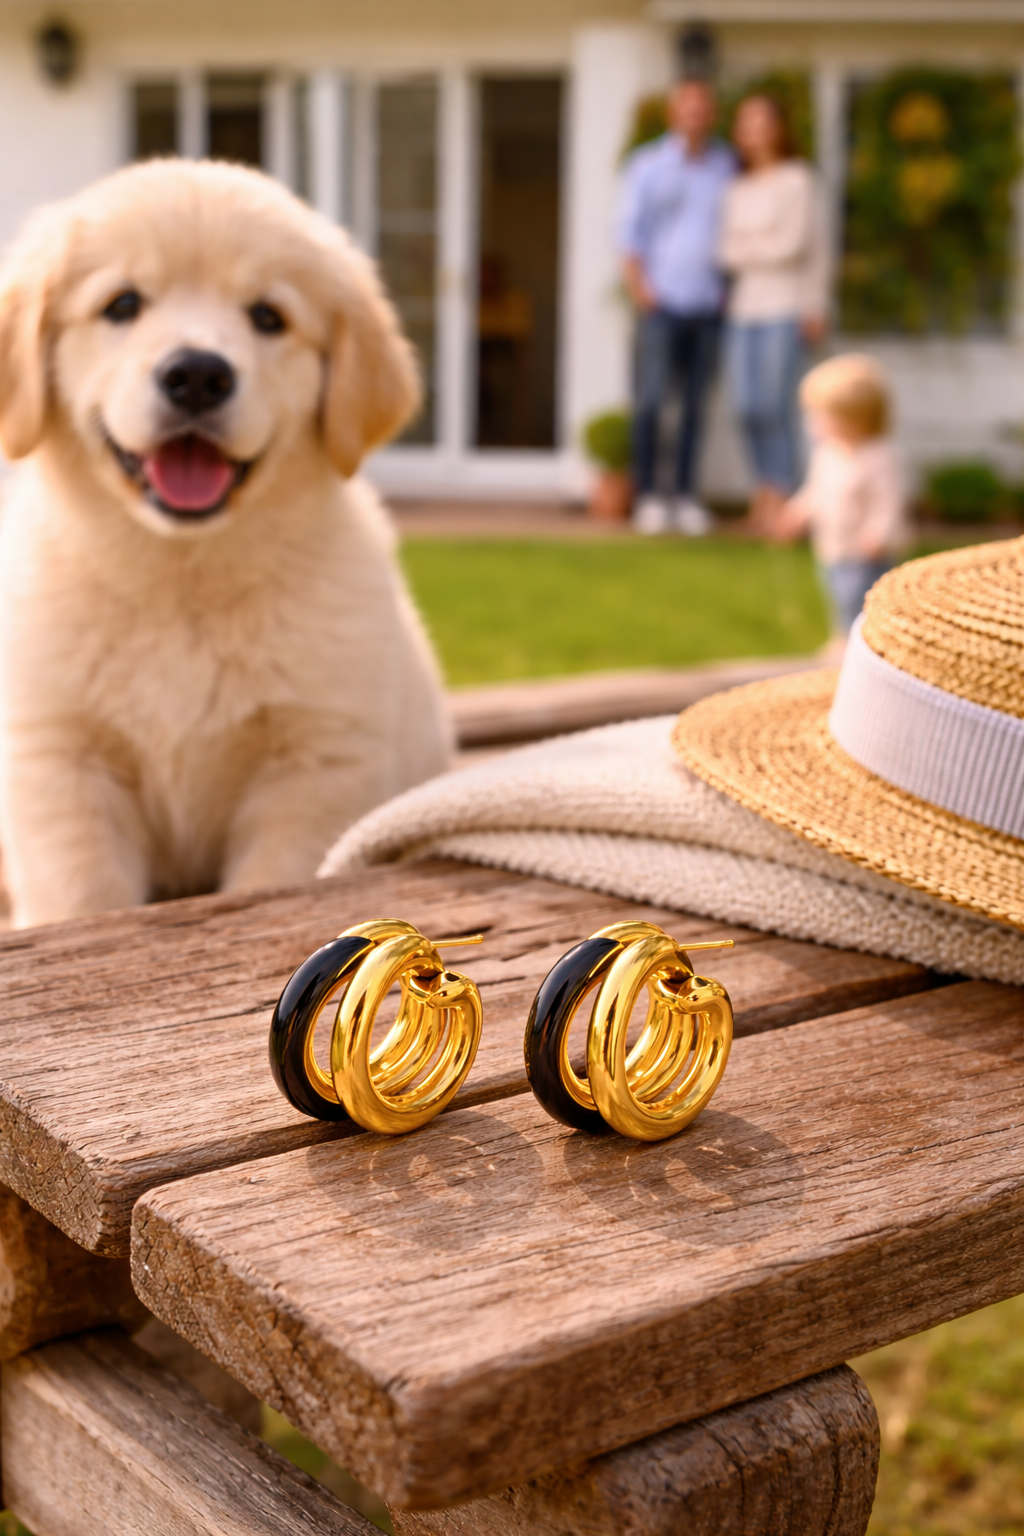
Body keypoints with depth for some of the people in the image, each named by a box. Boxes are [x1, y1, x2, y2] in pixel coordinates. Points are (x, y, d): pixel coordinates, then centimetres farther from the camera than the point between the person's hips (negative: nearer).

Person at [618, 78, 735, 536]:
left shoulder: (725, 164, 13)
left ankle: (685, 496, 8)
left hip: (709, 304, 3)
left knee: (696, 403, 3)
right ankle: (647, 497, -1)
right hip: (662, 300, -3)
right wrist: (639, 285, -7)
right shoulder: (647, 164, 5)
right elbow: (630, 231, 4)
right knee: (652, 398, -8)